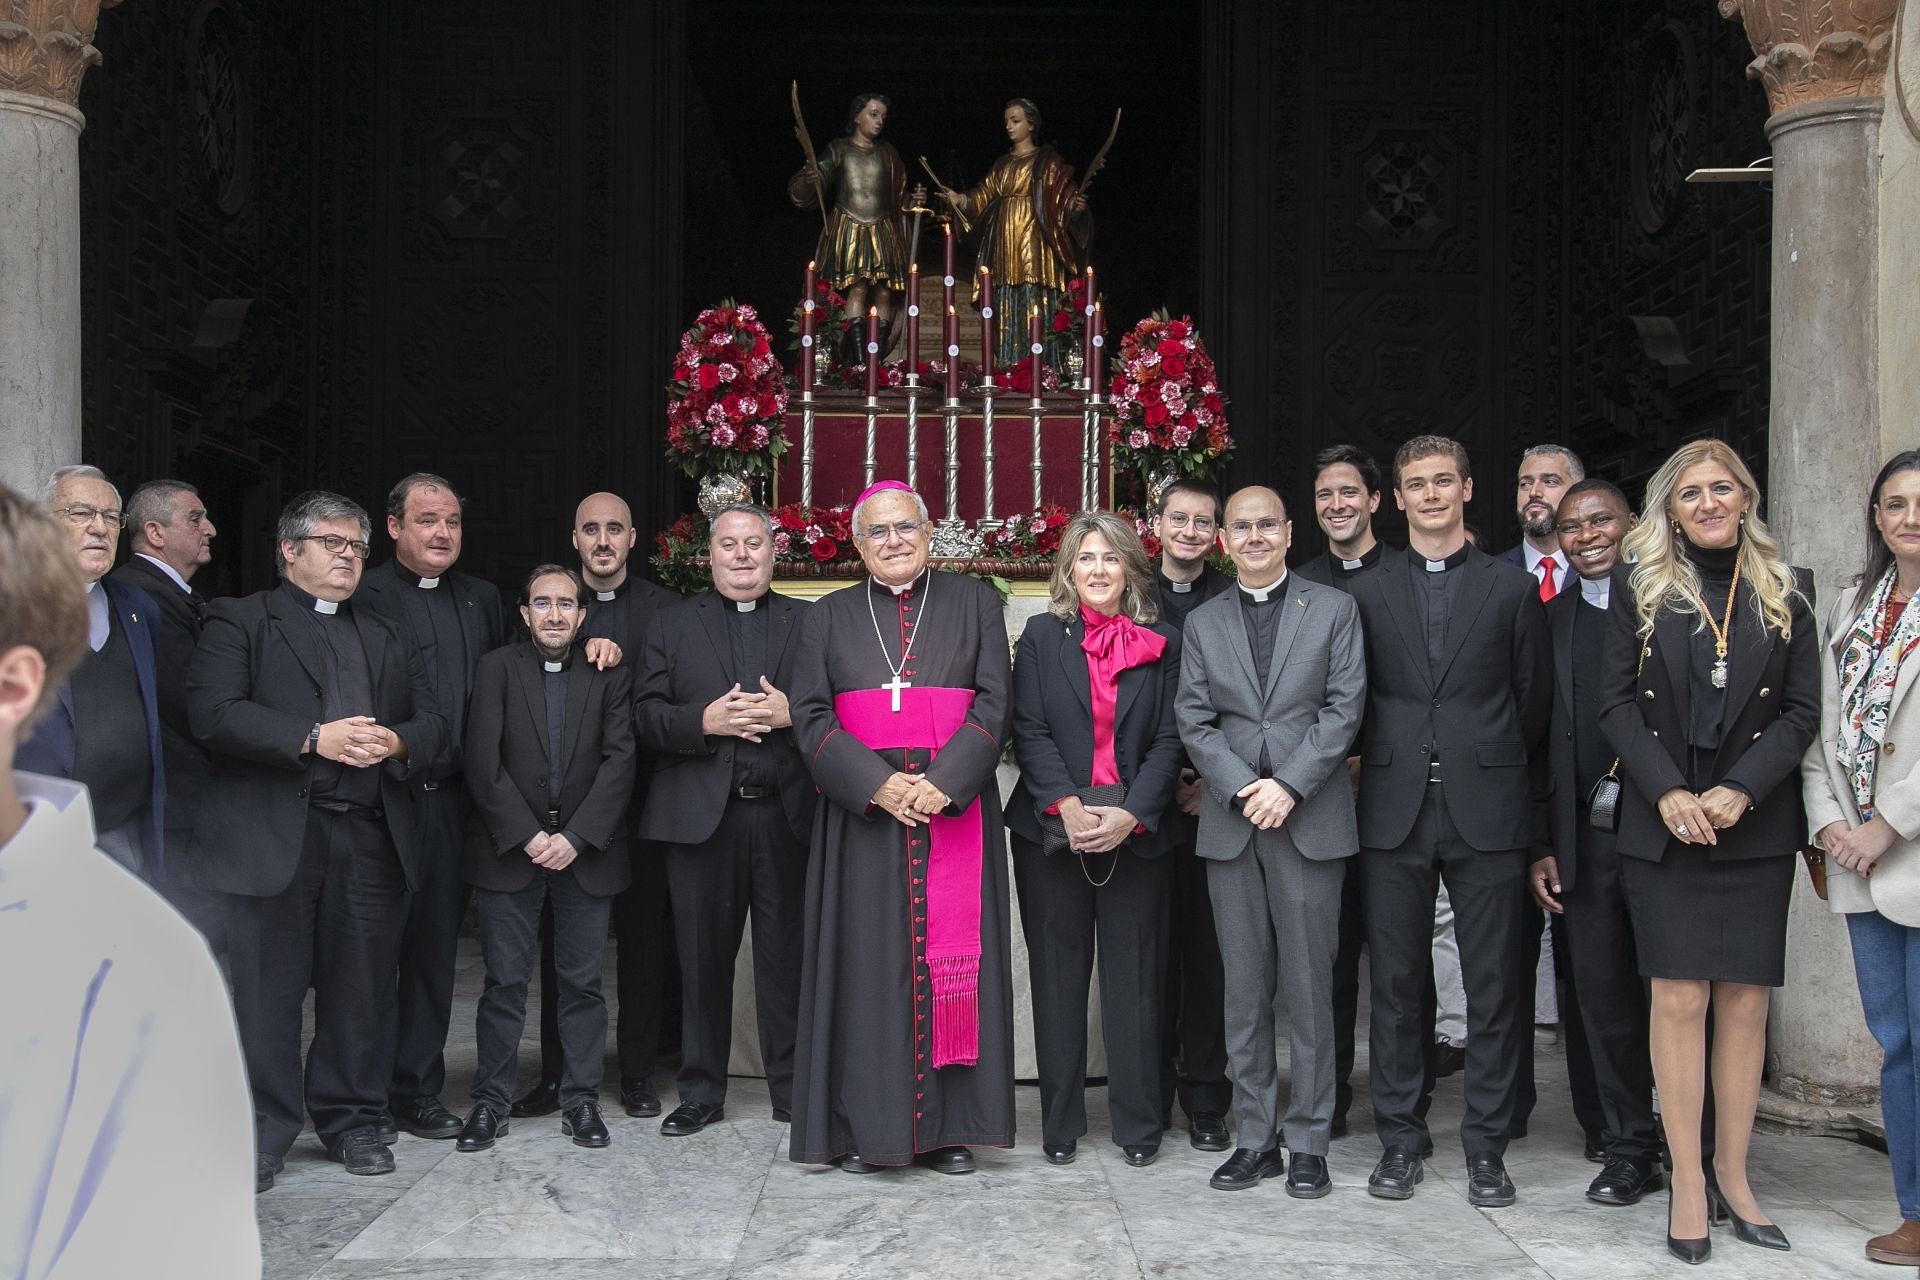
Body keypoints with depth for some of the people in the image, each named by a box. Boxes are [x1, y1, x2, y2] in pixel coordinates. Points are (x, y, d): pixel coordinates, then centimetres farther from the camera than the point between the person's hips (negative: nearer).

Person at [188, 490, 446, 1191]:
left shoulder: (387, 639, 23)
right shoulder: (239, 621, 7)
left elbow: (432, 725, 17)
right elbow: (213, 711, -9)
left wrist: (397, 741, -6)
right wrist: (312, 738, -16)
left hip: (372, 837, 4)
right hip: (275, 835, -4)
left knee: (362, 988, 6)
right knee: (268, 988, -2)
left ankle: (353, 1121, 19)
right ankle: (262, 1132, 9)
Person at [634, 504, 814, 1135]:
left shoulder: (809, 623, 11)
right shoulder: (672, 626, 12)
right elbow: (645, 718, 3)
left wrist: (790, 713, -14)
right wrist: (705, 720, -14)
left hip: (786, 815, 0)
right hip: (701, 816, 1)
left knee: (788, 959, 3)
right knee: (702, 960, 7)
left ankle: (793, 1090, 14)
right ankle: (701, 1092, 18)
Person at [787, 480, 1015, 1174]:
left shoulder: (974, 603, 9)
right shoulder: (829, 617, 10)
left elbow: (993, 703, 0)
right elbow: (810, 714, 1)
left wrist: (944, 782, -15)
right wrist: (877, 783, -14)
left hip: (955, 811, 0)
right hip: (862, 815, 0)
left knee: (950, 958, 1)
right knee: (867, 961, 0)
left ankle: (949, 1123, 8)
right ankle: (863, 1127, 7)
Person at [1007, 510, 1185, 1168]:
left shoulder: (1163, 644, 6)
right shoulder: (1042, 636, 6)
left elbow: (1169, 740, 1)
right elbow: (1029, 732, -1)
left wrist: (1130, 814, -12)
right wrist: (1067, 806, -15)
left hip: (1136, 834, 0)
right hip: (1052, 830, 0)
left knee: (1134, 977, 2)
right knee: (1057, 977, 5)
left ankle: (1138, 1125, 11)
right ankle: (1061, 1123, 14)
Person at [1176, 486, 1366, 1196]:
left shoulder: (1334, 609, 5)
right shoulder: (1203, 623, 13)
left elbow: (1345, 708, -3)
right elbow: (1194, 720, 5)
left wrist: (1288, 785, -12)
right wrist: (1241, 788, -10)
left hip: (1311, 819, -2)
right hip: (1230, 821, 3)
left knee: (1310, 987, 0)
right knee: (1244, 989, 6)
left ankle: (1309, 1142, 8)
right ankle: (1254, 1137, 14)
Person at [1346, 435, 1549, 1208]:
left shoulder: (1512, 588, 7)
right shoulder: (1366, 594, 9)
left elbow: (1533, 701, 9)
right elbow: (1355, 700, 10)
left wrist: (1498, 770, 8)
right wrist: (1386, 765, 4)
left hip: (1486, 811, -1)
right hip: (1395, 811, 1)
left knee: (1492, 985, 2)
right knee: (1394, 982, 6)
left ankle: (1486, 1144, 12)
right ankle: (1400, 1138, 16)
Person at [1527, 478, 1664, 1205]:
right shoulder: (1550, 619, 11)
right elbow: (1538, 736, 10)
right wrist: (1541, 845, 5)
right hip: (1586, 837, 3)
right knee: (1601, 992, 5)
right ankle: (1629, 1150, 17)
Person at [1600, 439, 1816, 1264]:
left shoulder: (1786, 592, 7)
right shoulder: (1643, 592, 5)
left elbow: (1801, 710, 2)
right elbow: (1617, 703, 0)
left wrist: (1740, 791, -11)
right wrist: (1668, 792, -13)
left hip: (1755, 825, 1)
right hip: (1663, 822, -1)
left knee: (1745, 1000, 2)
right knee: (1679, 997, -4)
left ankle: (1732, 1174, 12)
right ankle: (1686, 1180, 2)